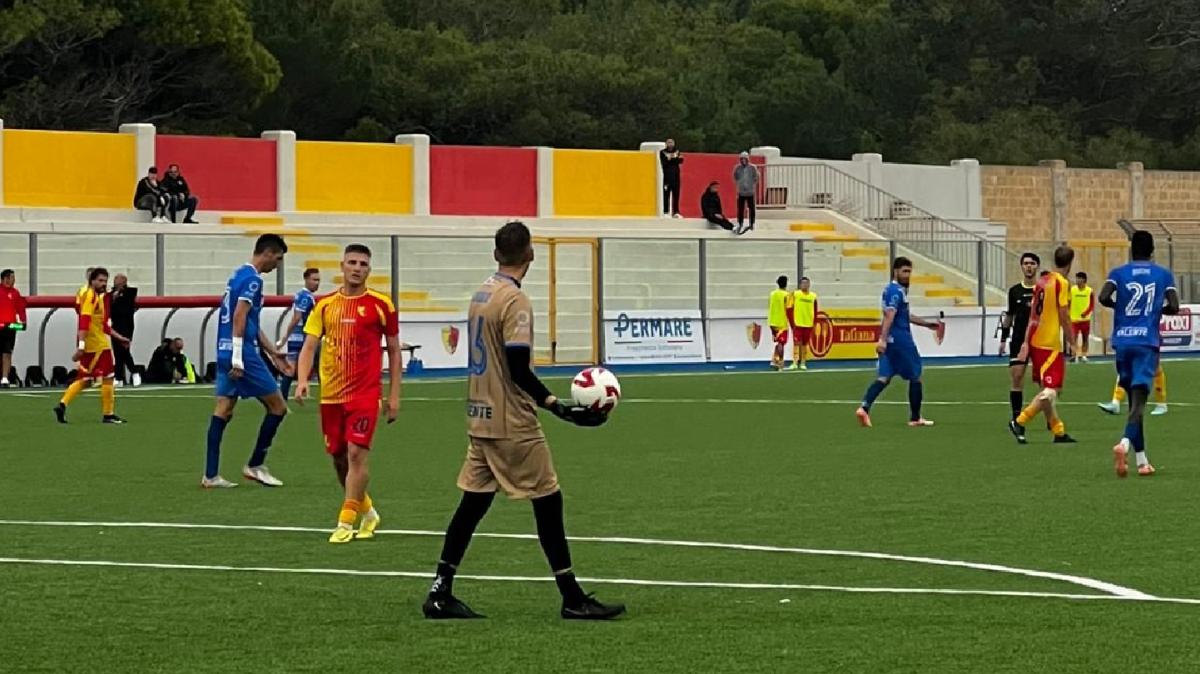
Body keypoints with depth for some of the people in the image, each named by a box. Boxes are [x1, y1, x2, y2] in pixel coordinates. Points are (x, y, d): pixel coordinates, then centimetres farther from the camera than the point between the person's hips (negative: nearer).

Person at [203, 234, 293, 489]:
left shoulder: (238, 275, 19)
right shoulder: (252, 279, -11)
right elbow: (239, 317, -20)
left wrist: (274, 354, 28)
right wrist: (238, 359, -23)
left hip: (225, 353, 9)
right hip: (243, 354, -9)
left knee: (223, 411, 7)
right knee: (277, 407, 2)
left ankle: (211, 475, 4)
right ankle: (255, 465, 6)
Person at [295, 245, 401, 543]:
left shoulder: (380, 304, 0)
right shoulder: (325, 305, 7)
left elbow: (394, 351, 5)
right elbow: (309, 346, 4)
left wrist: (394, 395, 2)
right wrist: (303, 380, -14)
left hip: (365, 393, -4)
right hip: (331, 394, 4)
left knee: (356, 454, -14)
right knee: (338, 459, 10)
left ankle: (345, 523, -8)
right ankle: (367, 512, 31)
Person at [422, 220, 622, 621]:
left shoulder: (480, 295, 10)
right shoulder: (516, 301, -16)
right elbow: (519, 372, -20)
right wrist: (558, 408, -20)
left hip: (480, 419, 8)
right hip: (513, 424, -8)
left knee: (473, 502, 11)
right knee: (547, 501, -1)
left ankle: (441, 594, 8)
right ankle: (572, 599, 2)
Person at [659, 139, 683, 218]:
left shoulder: (677, 151, 13)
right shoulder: (662, 152, 2)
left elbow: (680, 161, -1)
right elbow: (664, 163, -10)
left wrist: (671, 159, -12)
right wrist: (675, 159, -11)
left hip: (676, 176, 3)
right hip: (666, 176, -3)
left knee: (676, 194, 1)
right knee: (666, 194, -7)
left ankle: (676, 212, 4)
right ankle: (665, 212, -7)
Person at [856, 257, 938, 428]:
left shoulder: (898, 290, 17)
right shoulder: (896, 292, -14)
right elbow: (889, 317, -26)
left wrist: (926, 323, 32)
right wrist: (883, 339, -35)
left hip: (891, 341, 9)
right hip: (900, 340, -9)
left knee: (884, 377, 1)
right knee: (915, 377, 5)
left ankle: (864, 407, -17)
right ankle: (915, 418, 13)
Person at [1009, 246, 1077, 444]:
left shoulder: (1042, 281, 11)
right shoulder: (1062, 283, -11)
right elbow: (1064, 316, -14)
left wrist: (1026, 343, 15)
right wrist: (1072, 342, -5)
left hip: (1036, 341, 8)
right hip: (1051, 344, -8)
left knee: (1047, 389, 12)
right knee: (1051, 391, -8)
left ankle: (1058, 431, 16)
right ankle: (1019, 422, -16)